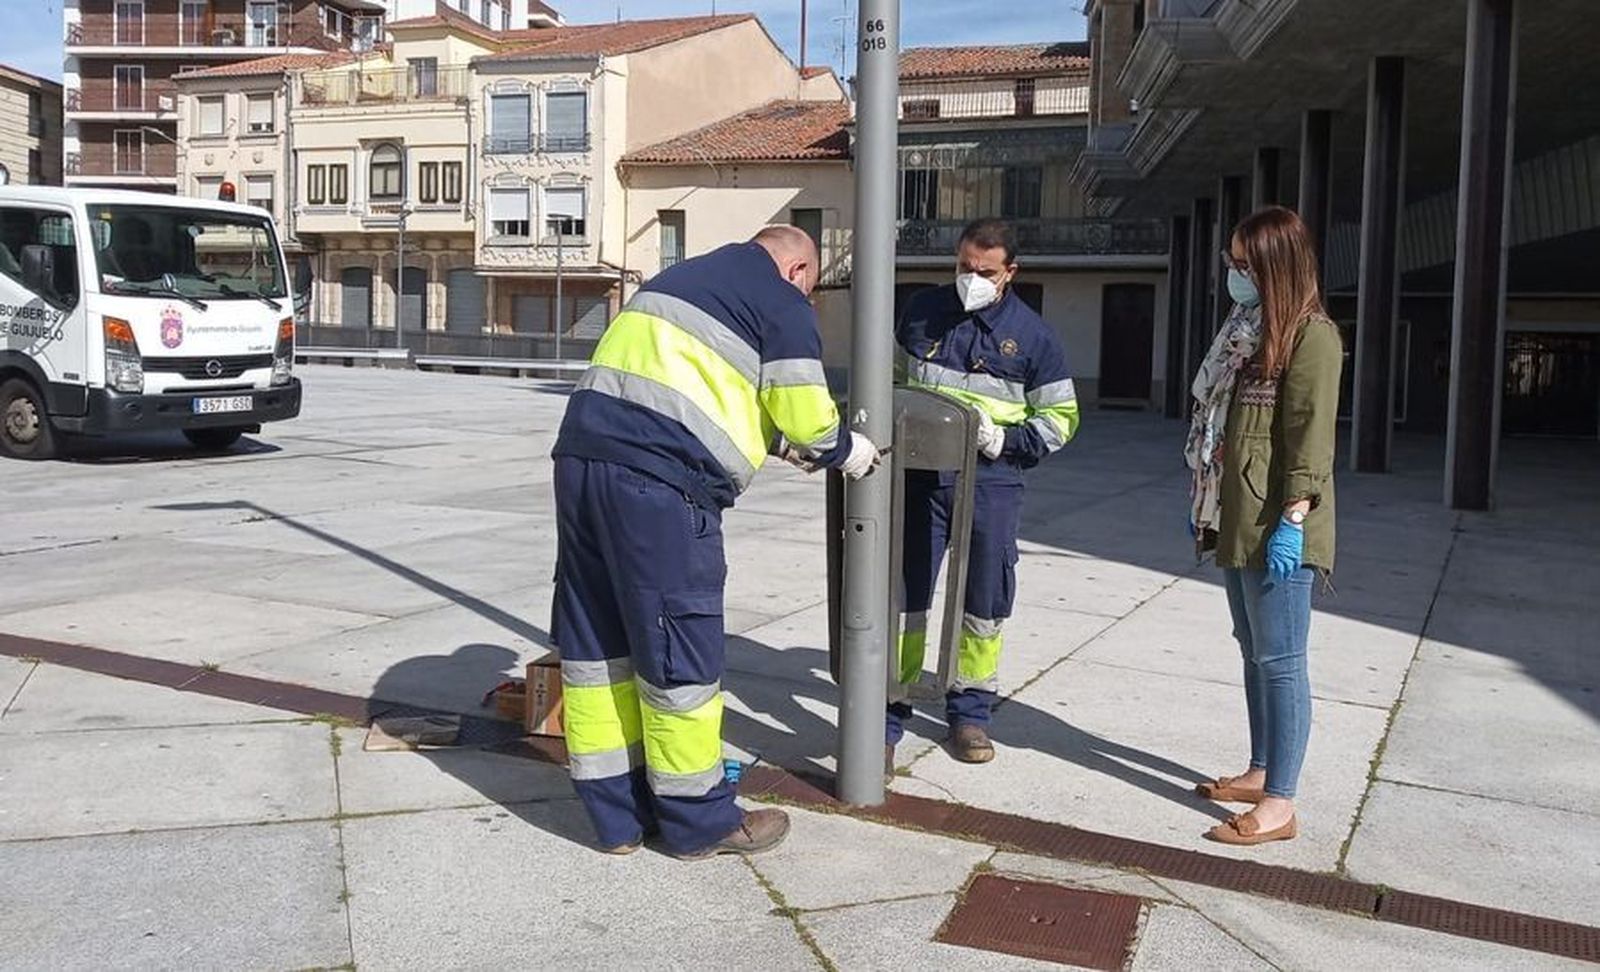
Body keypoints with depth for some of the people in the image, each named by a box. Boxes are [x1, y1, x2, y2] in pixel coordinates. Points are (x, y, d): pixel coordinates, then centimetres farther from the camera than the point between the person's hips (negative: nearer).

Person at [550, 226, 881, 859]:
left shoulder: (684, 278, 28)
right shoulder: (783, 305, 4)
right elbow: (807, 417, 3)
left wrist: (778, 440, 34)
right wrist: (847, 452, 22)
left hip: (582, 451, 8)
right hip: (660, 480, -8)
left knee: (596, 640, 12)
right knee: (678, 648, 3)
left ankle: (617, 814, 24)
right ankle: (697, 820, 16)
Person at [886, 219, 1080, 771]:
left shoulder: (1032, 335, 0)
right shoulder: (922, 312, 6)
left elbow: (1060, 417, 5)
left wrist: (1005, 440, -10)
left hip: (991, 483, 0)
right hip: (919, 475, 1)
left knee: (985, 604, 9)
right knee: (902, 596, 0)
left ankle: (970, 711, 27)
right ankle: (887, 717, 9)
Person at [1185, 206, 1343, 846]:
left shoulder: (1311, 335, -10)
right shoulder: (1247, 330, 17)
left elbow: (1311, 436, -16)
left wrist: (1292, 522, -21)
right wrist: (1205, 505, 18)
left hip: (1276, 528, -9)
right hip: (1237, 520, 9)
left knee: (1279, 660, -4)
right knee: (1254, 652, 16)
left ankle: (1279, 804, 2)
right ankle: (1260, 772, 28)